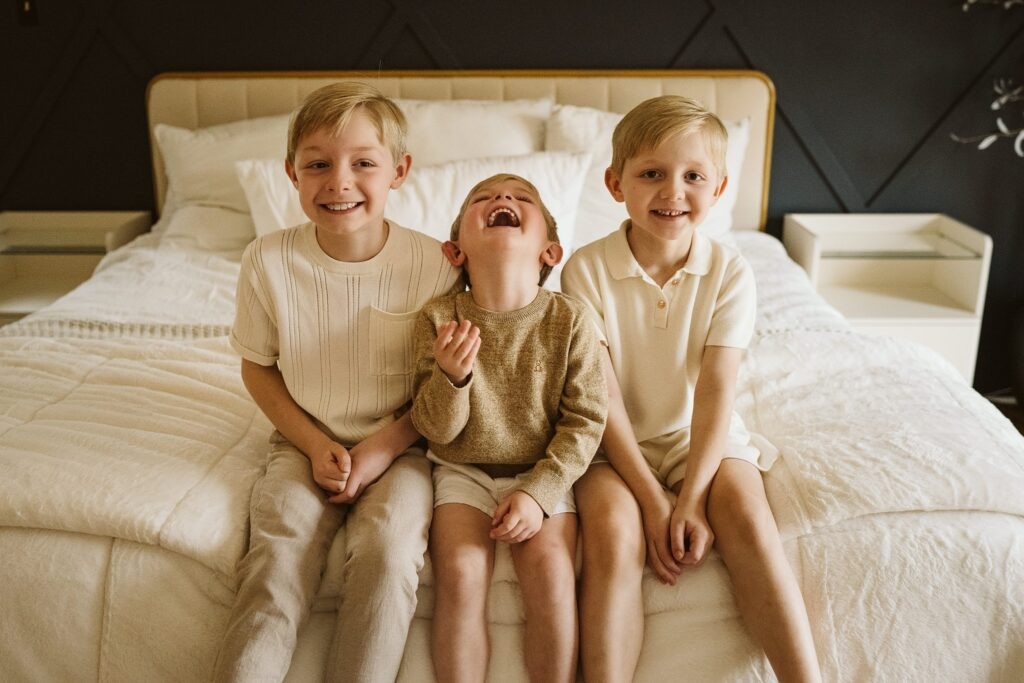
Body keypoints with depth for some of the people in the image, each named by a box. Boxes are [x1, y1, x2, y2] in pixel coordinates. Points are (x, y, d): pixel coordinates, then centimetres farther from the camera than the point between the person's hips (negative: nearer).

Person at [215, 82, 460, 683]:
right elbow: (258, 368, 5)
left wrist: (388, 443, -13)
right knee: (278, 559, -24)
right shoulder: (268, 261, -9)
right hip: (306, 442, 2)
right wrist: (315, 444, -6)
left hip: (398, 445, -1)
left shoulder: (433, 264, -14)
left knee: (388, 552, -27)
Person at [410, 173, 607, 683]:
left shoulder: (569, 319, -9)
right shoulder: (439, 317, -8)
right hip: (463, 470, 0)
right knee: (460, 572, -21)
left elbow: (584, 420, -6)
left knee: (551, 570, -21)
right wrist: (451, 377, -27)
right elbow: (436, 430, -7)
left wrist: (539, 492, -16)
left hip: (543, 473, 0)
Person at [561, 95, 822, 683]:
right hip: (617, 442, -1)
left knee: (747, 515, -25)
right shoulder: (586, 269, -11)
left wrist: (691, 499, -21)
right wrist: (652, 500, -19)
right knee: (613, 530, -28)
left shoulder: (730, 272, -7)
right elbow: (602, 394, -14)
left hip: (702, 435, 1)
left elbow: (716, 391, -12)